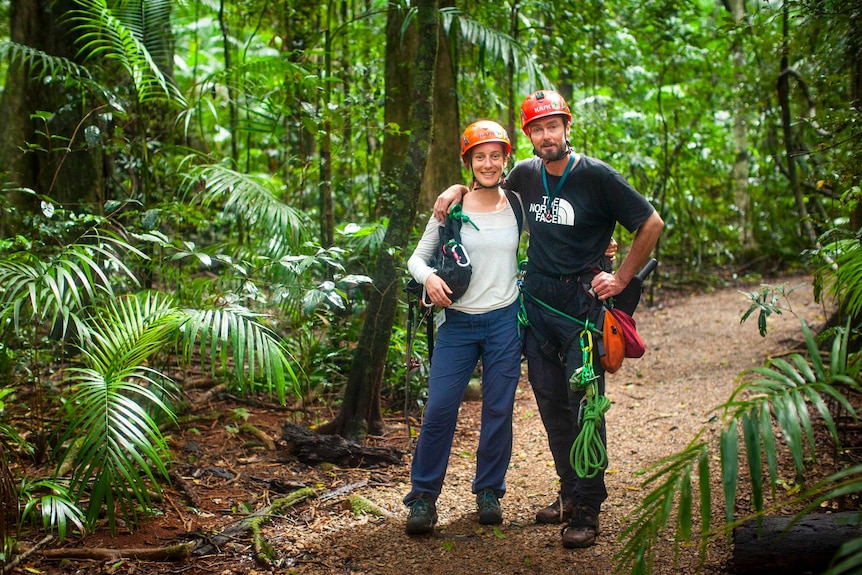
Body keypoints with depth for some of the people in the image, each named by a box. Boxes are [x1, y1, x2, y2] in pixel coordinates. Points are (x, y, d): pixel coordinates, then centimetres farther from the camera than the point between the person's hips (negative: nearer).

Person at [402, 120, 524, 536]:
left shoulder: (517, 206, 4)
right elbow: (417, 256, 6)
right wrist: (428, 278, -15)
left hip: (504, 321, 1)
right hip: (458, 322, -1)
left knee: (498, 411, 6)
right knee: (439, 409, -6)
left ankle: (489, 492, 23)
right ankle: (423, 496, 8)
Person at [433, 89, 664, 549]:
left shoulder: (596, 175, -8)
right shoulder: (525, 175, 7)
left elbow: (651, 224, -2)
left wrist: (621, 278, -4)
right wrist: (458, 189, 9)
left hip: (582, 302, -5)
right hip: (536, 301, 5)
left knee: (584, 401, -7)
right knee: (550, 401, 8)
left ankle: (587, 510, 0)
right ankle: (569, 493, 21)